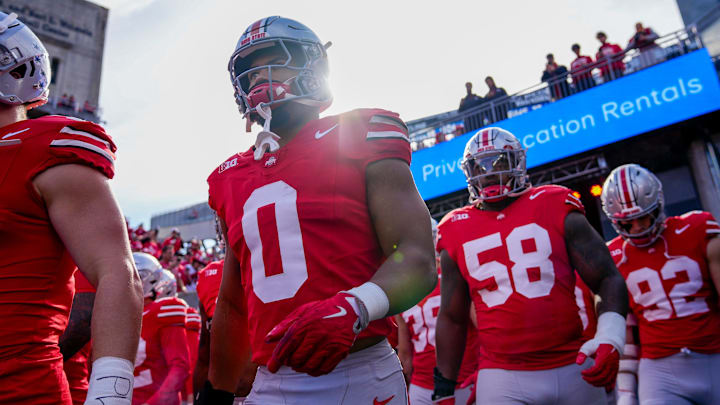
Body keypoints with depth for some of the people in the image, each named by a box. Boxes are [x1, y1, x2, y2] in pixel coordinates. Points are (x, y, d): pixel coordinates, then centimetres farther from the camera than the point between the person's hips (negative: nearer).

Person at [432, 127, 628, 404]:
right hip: (502, 379, 0)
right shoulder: (456, 232, 4)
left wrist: (610, 338, -16)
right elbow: (452, 319, 9)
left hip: (574, 368, 1)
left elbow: (608, 280, 1)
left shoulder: (555, 208, 1)